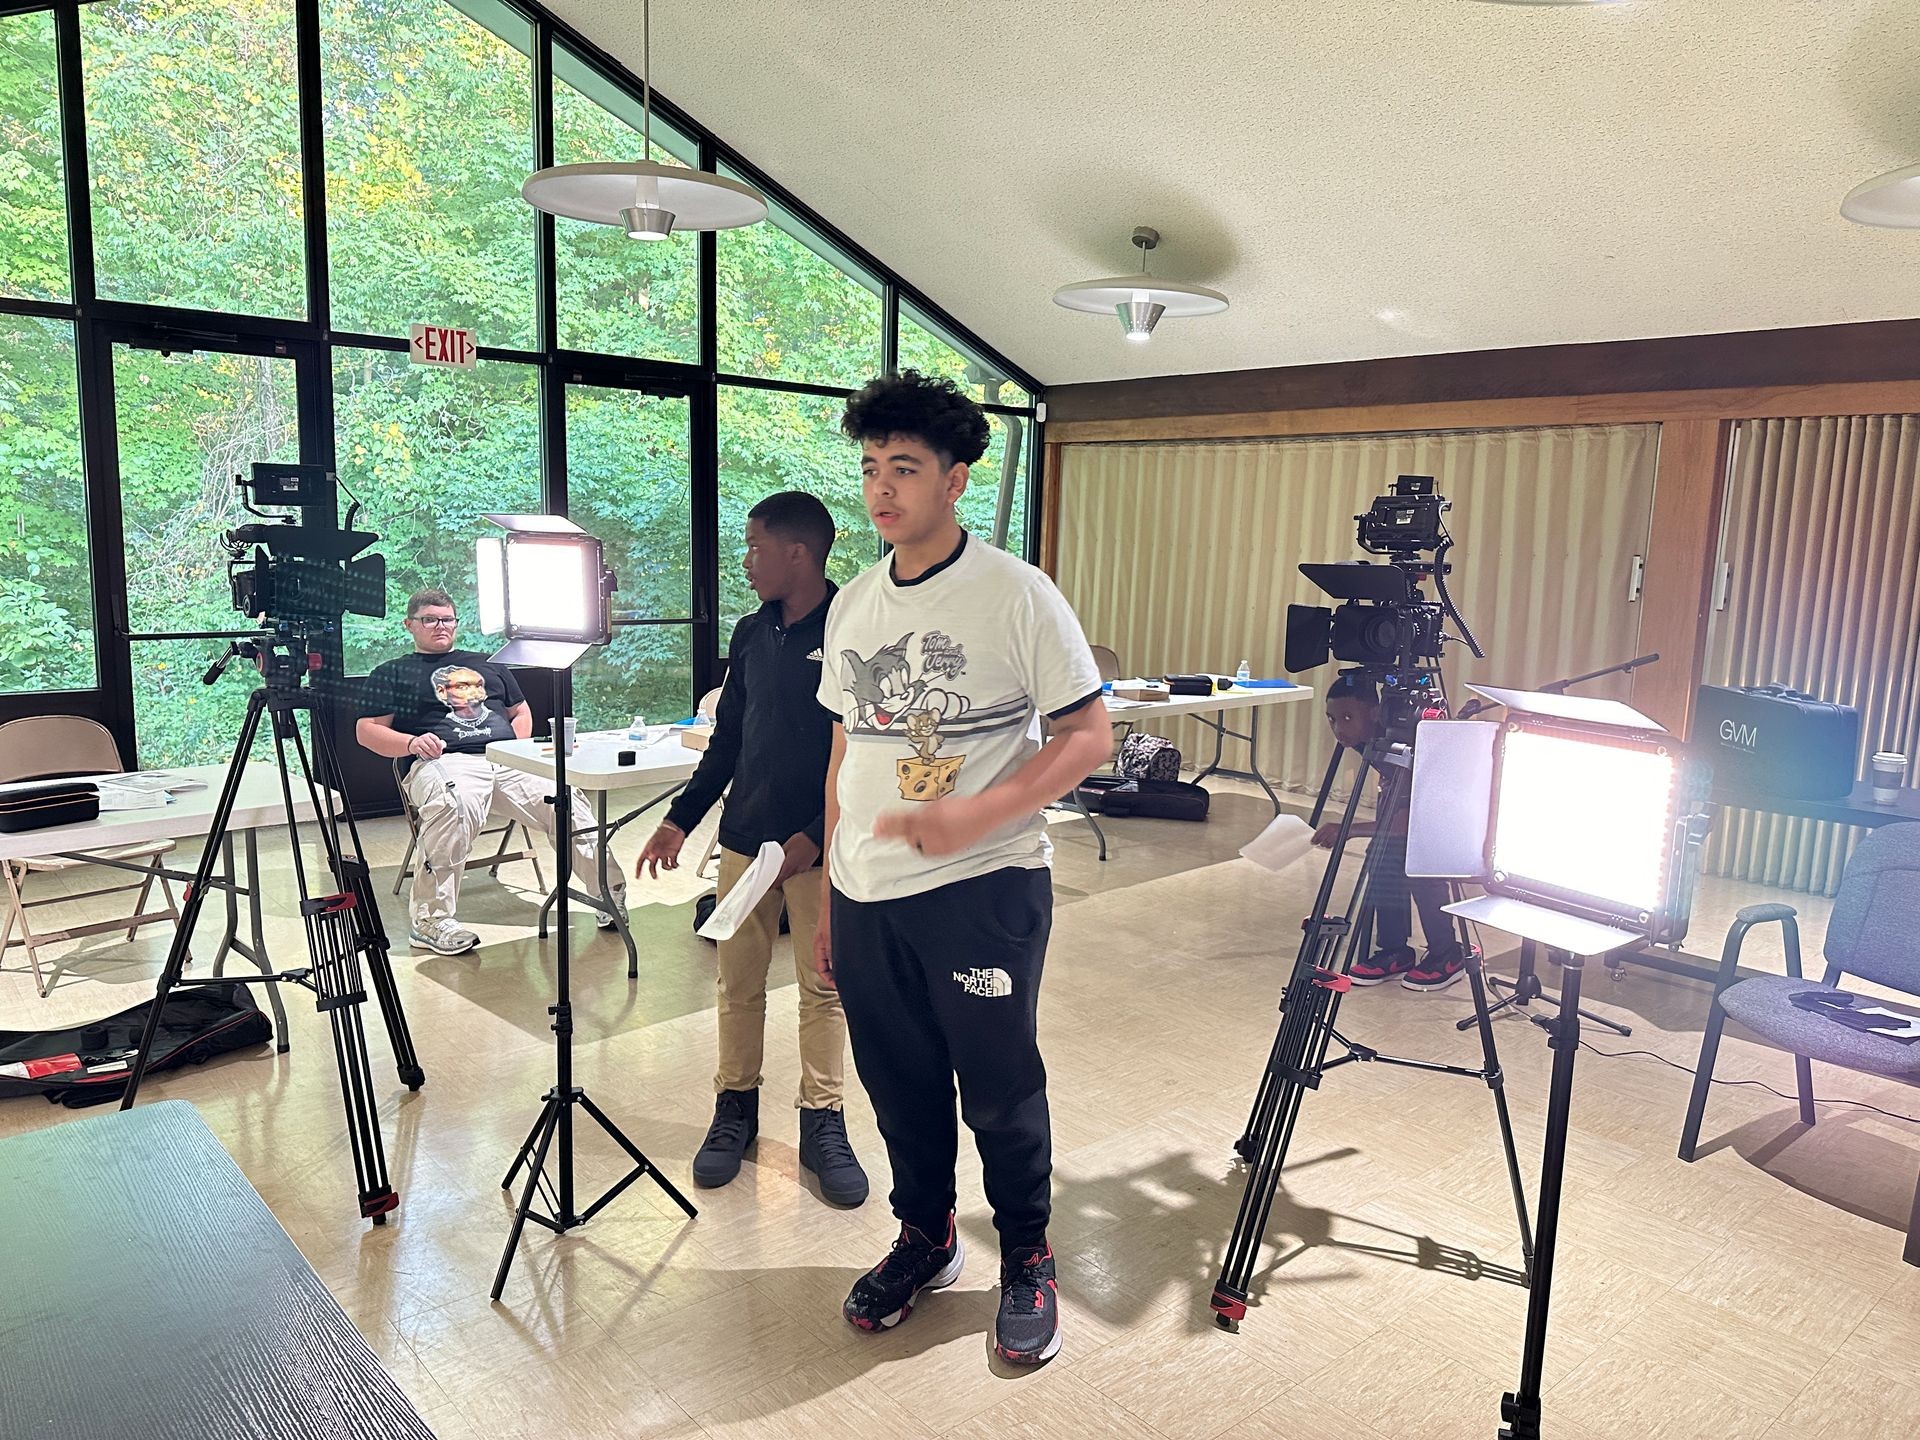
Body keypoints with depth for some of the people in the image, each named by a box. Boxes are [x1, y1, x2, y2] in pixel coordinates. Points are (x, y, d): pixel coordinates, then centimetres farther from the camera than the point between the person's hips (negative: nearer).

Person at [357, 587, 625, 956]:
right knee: (455, 808, -40)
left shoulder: (488, 664, 32)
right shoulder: (392, 674, 20)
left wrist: (519, 745, 11)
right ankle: (430, 919, -34)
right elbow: (367, 730, 11)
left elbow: (520, 710, 33)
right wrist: (412, 743, -9)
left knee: (567, 804, -22)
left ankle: (612, 896, -16)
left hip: (507, 760, 4)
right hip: (444, 762, -4)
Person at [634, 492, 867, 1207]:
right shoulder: (751, 634, 8)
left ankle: (822, 1122, 19)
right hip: (745, 838, 5)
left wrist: (815, 834, -17)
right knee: (738, 982, 11)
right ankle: (735, 1108, 27)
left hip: (819, 847, -5)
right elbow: (726, 740, 15)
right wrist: (681, 818, 11)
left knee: (823, 985, 6)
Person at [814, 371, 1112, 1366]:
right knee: (897, 1080, 16)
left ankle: (1028, 1261, 29)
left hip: (984, 888, -5)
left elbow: (1088, 737, -10)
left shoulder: (1015, 594, -8)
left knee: (998, 1088, 6)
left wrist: (973, 815, -23)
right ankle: (924, 1237, 39)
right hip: (867, 896, 6)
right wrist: (829, 895, 14)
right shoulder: (852, 607, 10)